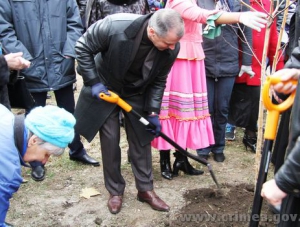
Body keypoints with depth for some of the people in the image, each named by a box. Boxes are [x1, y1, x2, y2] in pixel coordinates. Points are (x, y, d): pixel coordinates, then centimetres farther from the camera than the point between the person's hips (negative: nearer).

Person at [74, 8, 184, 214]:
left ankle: (145, 189, 23)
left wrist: (153, 112, -10)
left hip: (137, 93, 3)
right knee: (110, 140, 1)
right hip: (105, 87, -2)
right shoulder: (115, 26, -36)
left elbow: (158, 81, -8)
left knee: (141, 140, 5)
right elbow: (83, 48, -19)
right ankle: (115, 191, 19)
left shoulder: (171, 48, -25)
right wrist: (93, 82, -20)